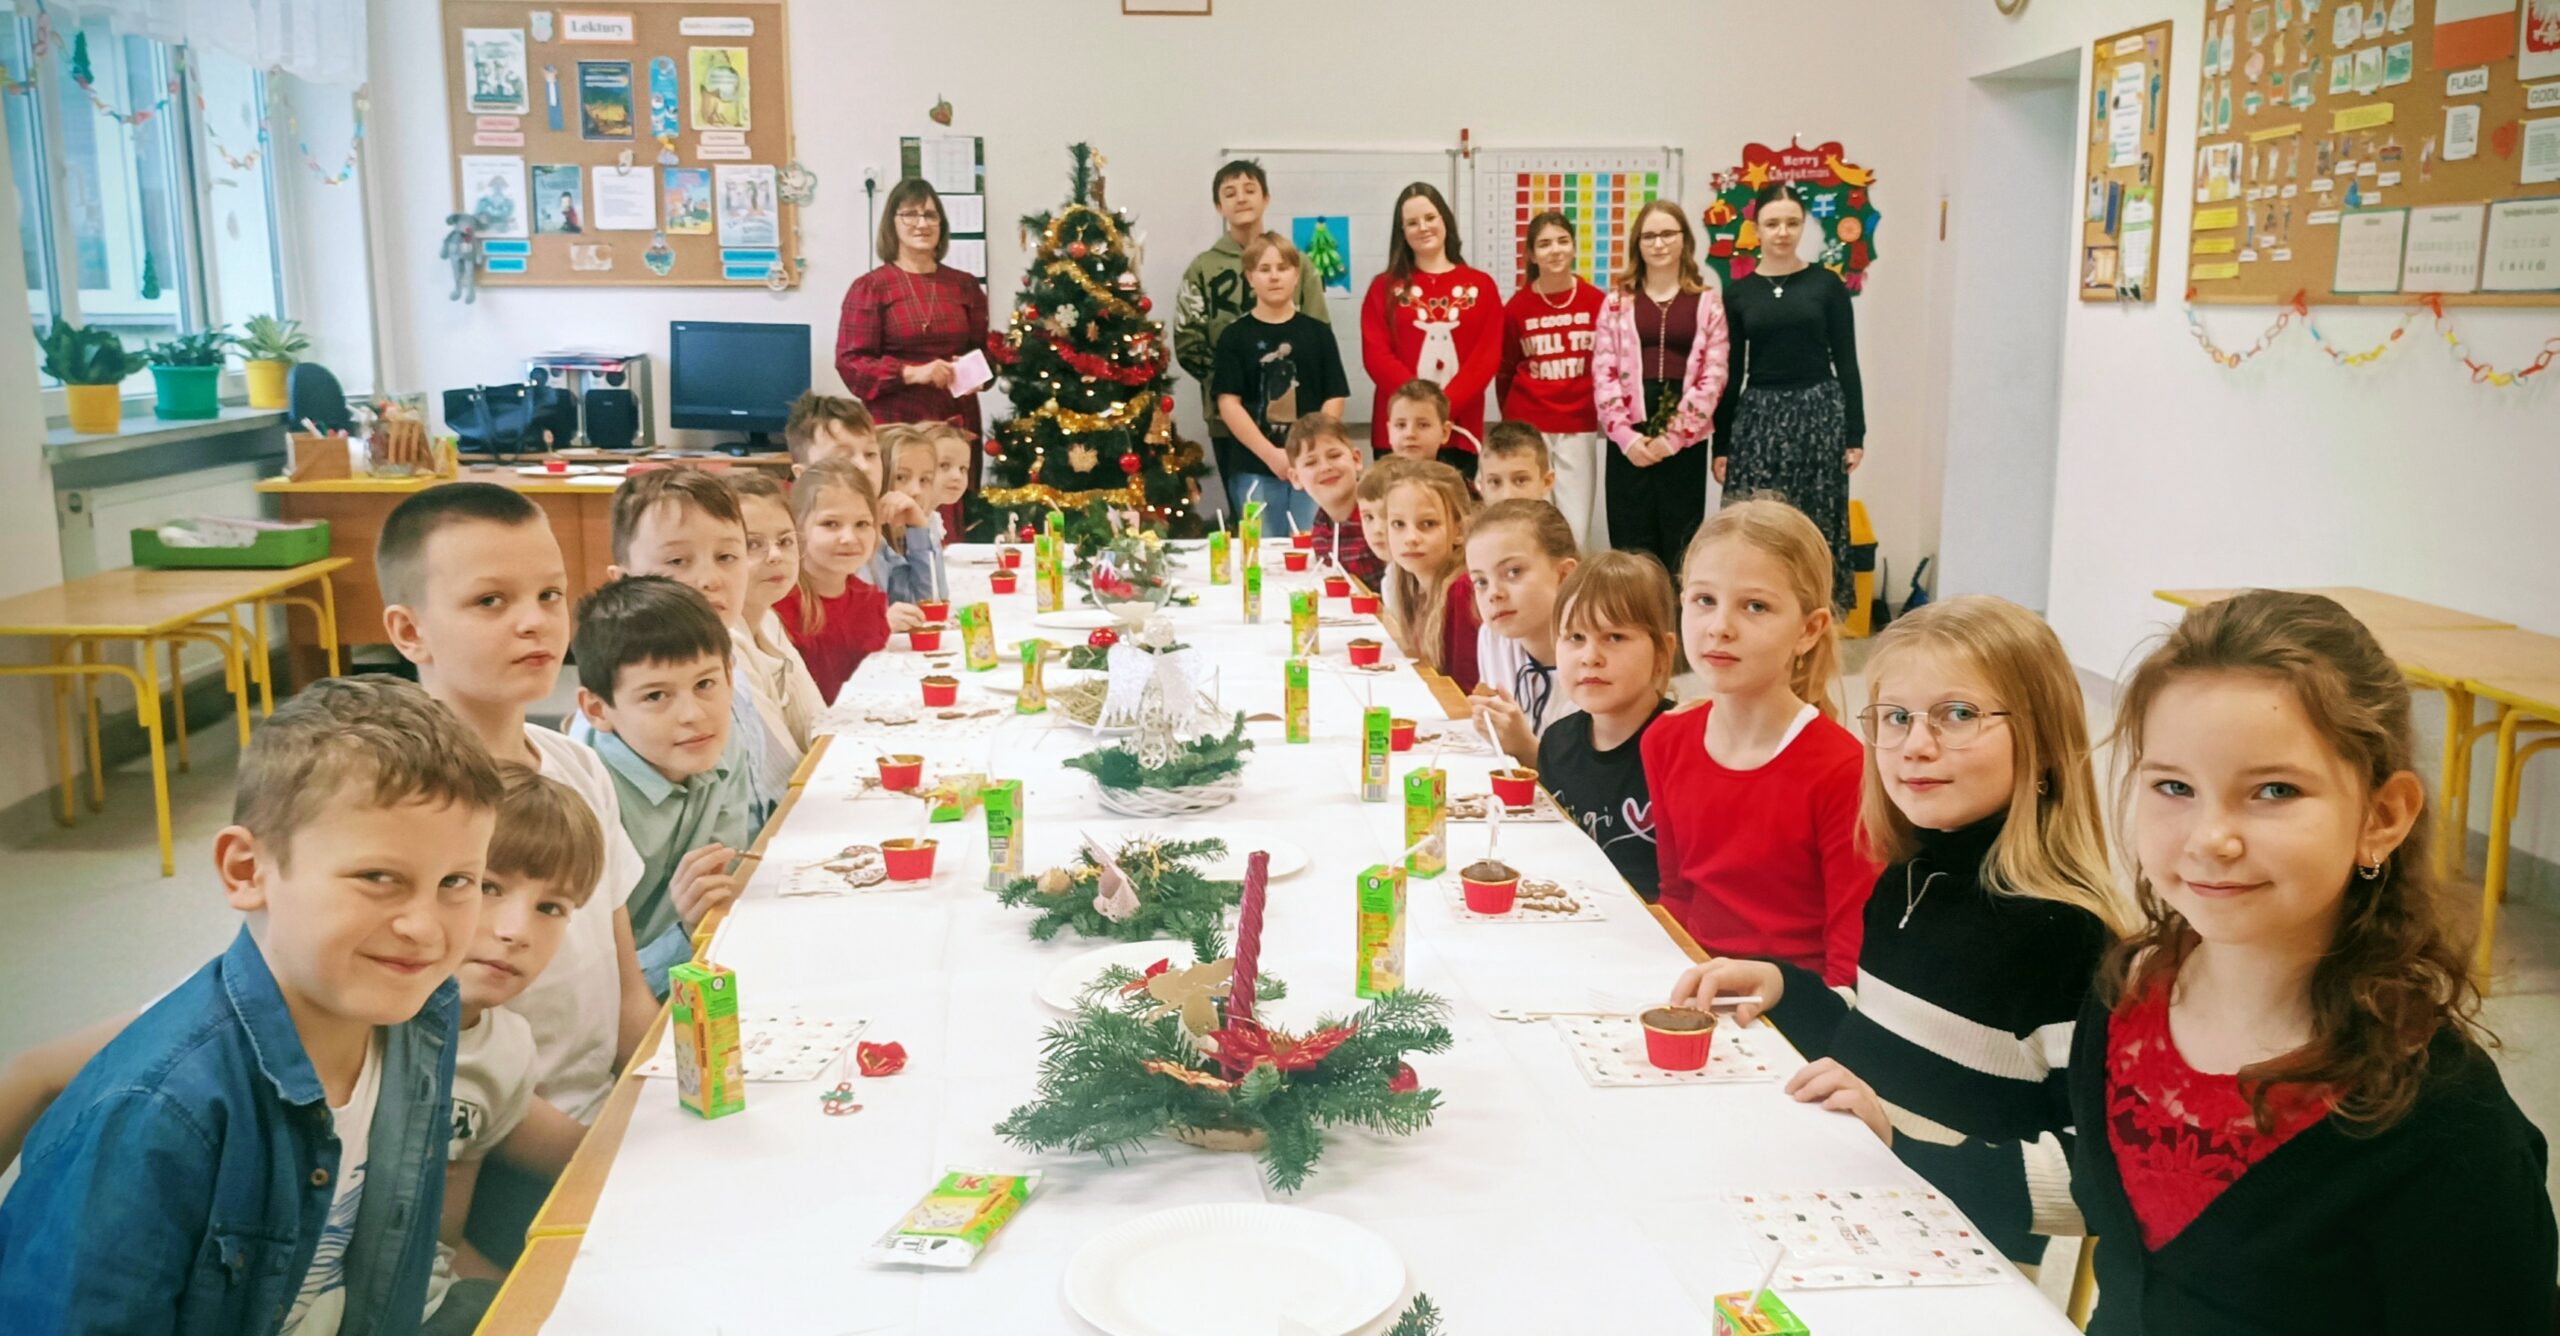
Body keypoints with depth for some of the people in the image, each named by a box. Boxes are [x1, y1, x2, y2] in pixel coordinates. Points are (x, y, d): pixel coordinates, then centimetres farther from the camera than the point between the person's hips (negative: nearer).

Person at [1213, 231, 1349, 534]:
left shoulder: (1317, 332, 8)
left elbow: (1334, 399, 4)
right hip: (1254, 468, -1)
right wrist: (1270, 454, -12)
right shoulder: (1235, 335, 3)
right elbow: (1228, 403, -4)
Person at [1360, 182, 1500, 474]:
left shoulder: (1481, 285, 10)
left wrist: (1445, 406, -13)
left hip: (1460, 431, 1)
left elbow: (1489, 355, 1)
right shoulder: (1385, 287, 9)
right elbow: (1375, 354, -2)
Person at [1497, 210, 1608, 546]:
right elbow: (1505, 371, 8)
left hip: (1579, 428, 0)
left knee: (1577, 525, 3)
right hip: (1528, 426, 0)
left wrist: (1601, 410, 12)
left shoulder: (1597, 302, -3)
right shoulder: (1517, 307, -3)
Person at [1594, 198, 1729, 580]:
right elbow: (1603, 372, 1)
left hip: (1684, 441, 0)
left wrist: (1674, 436, -10)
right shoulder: (1618, 302, 8)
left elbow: (1713, 376, -1)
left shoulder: (1707, 303, 7)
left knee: (1680, 547, 5)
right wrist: (1625, 434, -11)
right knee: (1631, 546, 2)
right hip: (1629, 439, 0)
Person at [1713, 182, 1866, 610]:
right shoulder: (1738, 292, 6)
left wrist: (1855, 435, -2)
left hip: (1819, 413, -1)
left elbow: (1846, 362, 3)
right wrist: (1721, 445, 4)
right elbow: (1731, 372, 7)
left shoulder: (1827, 285, 3)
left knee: (1815, 529, 1)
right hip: (1757, 417, 1)